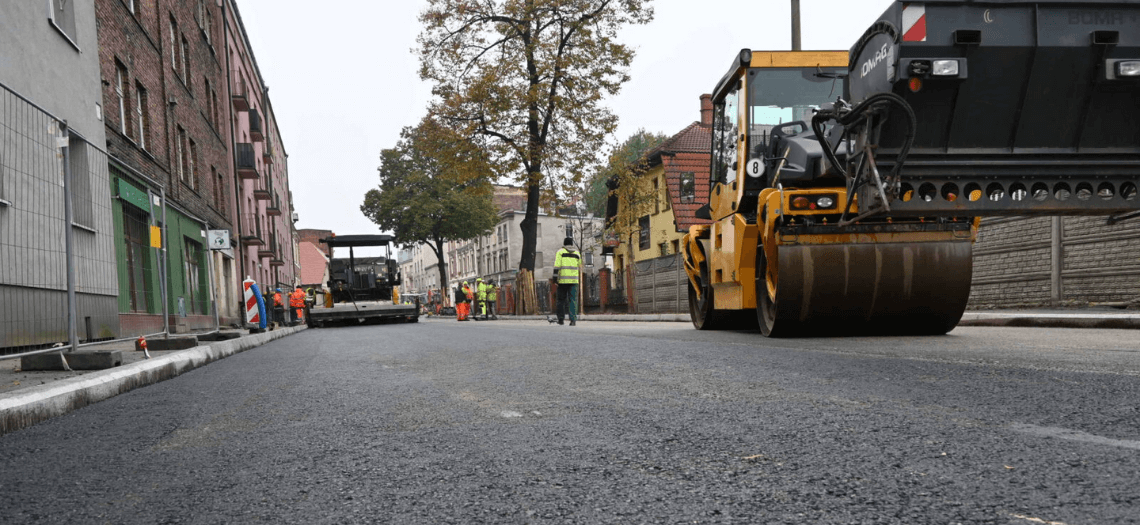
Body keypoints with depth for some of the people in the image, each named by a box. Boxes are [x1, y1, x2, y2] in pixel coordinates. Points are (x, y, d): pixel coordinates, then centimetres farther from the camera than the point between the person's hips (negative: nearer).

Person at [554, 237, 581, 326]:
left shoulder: (560, 252, 2)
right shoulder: (576, 253, 11)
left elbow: (557, 265, -8)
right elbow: (579, 266, 19)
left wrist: (555, 278, -9)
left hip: (563, 279, -1)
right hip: (574, 280, 1)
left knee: (562, 299, 11)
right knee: (573, 300, -2)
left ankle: (561, 318, 11)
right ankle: (573, 319, -12)